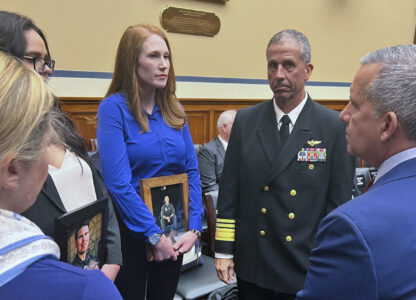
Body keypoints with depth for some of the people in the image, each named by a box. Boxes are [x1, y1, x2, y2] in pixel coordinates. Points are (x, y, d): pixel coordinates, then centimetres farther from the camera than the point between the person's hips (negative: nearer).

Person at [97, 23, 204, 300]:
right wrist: (154, 235, -17)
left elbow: (192, 171, 2)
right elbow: (118, 183, -19)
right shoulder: (113, 108, -13)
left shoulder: (174, 109, 3)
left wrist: (194, 227, -7)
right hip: (132, 232, -5)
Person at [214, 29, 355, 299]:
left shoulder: (335, 127, -9)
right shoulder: (245, 121, -1)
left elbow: (340, 203, -6)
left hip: (307, 269, -2)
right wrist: (224, 249, 1)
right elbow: (229, 192, 1)